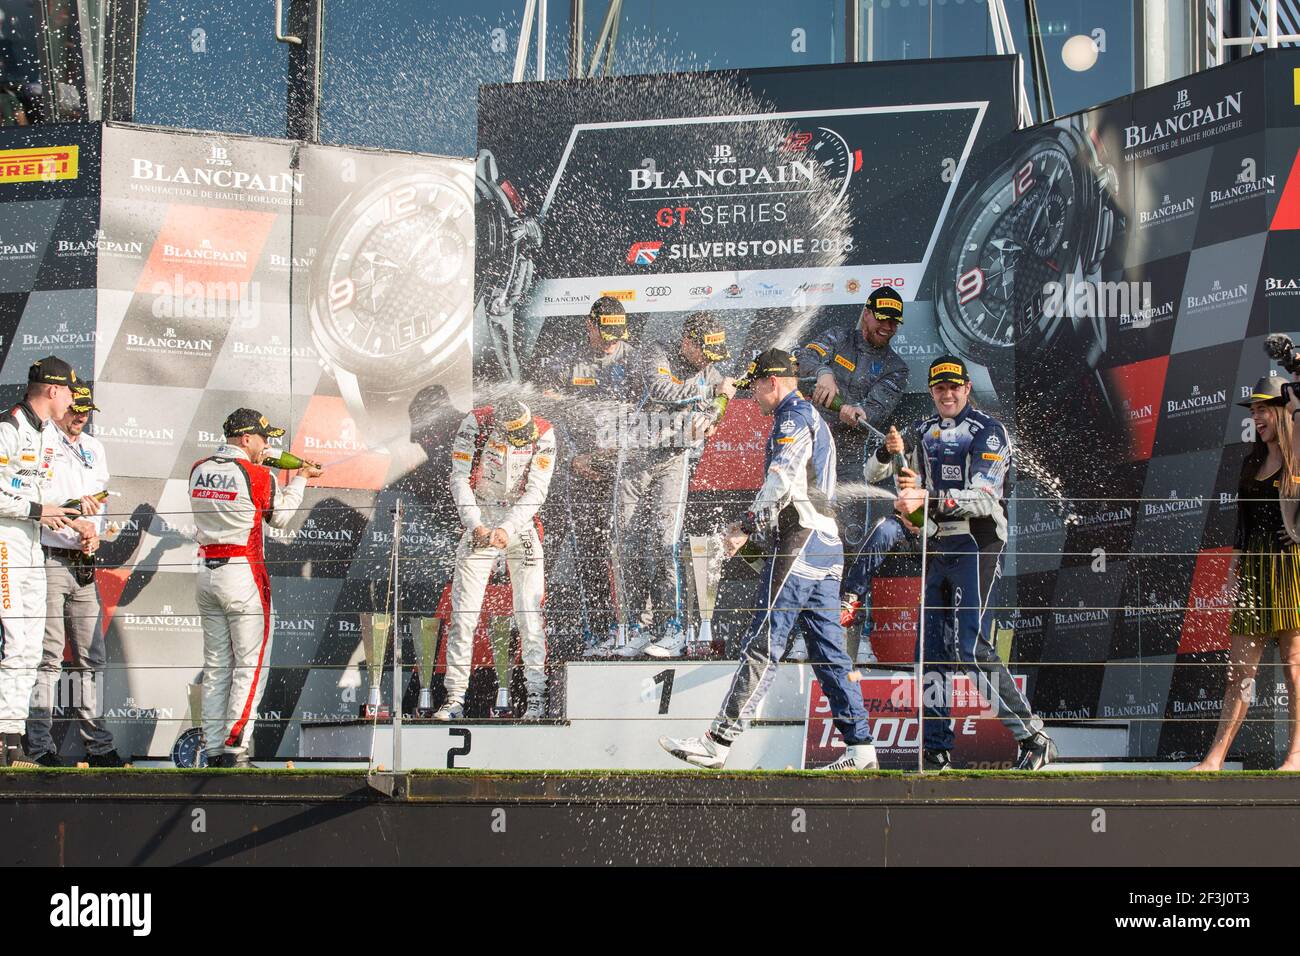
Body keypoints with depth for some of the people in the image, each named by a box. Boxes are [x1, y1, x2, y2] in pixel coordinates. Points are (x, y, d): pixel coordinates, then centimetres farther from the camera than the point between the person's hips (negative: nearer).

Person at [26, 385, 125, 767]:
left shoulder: (93, 448, 19)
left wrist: (95, 532, 0)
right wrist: (72, 502, -28)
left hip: (84, 563, 7)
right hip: (48, 560, -7)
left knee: (91, 657, 8)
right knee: (47, 657, -8)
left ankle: (97, 744, 12)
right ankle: (40, 746, -7)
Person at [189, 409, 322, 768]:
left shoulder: (199, 470, 4)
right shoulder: (258, 477, -12)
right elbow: (280, 516, 5)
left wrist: (257, 464, 21)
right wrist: (300, 479, 18)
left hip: (207, 573, 6)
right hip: (243, 575, -6)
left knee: (215, 666, 11)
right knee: (251, 665, -1)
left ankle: (214, 750, 10)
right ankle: (235, 749, -6)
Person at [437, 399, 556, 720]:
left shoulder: (543, 434, -14)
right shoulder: (475, 424, -15)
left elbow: (536, 490, -15)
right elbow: (459, 478, -13)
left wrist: (506, 529, -26)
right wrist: (475, 525, -25)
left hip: (522, 522, 0)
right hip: (480, 520, 0)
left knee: (529, 612, -7)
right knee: (464, 613, -5)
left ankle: (536, 696, -2)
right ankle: (455, 698, -2)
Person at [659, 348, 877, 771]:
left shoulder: (794, 415, -5)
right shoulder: (813, 420, 26)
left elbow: (782, 478, -20)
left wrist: (746, 525, -21)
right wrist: (752, 524, 27)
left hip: (798, 546, -10)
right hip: (825, 547, 10)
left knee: (762, 645, -11)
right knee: (828, 650, 7)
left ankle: (719, 740, -13)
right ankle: (860, 748, 2)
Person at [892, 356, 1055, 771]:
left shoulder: (987, 431, -6)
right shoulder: (924, 432, 17)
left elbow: (982, 498, -18)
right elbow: (873, 474, 21)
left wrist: (928, 499, -32)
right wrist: (888, 452, -2)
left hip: (976, 545, -7)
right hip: (938, 547, 7)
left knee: (973, 649, -17)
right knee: (931, 650, 5)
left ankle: (1034, 739, -15)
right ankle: (936, 750, 10)